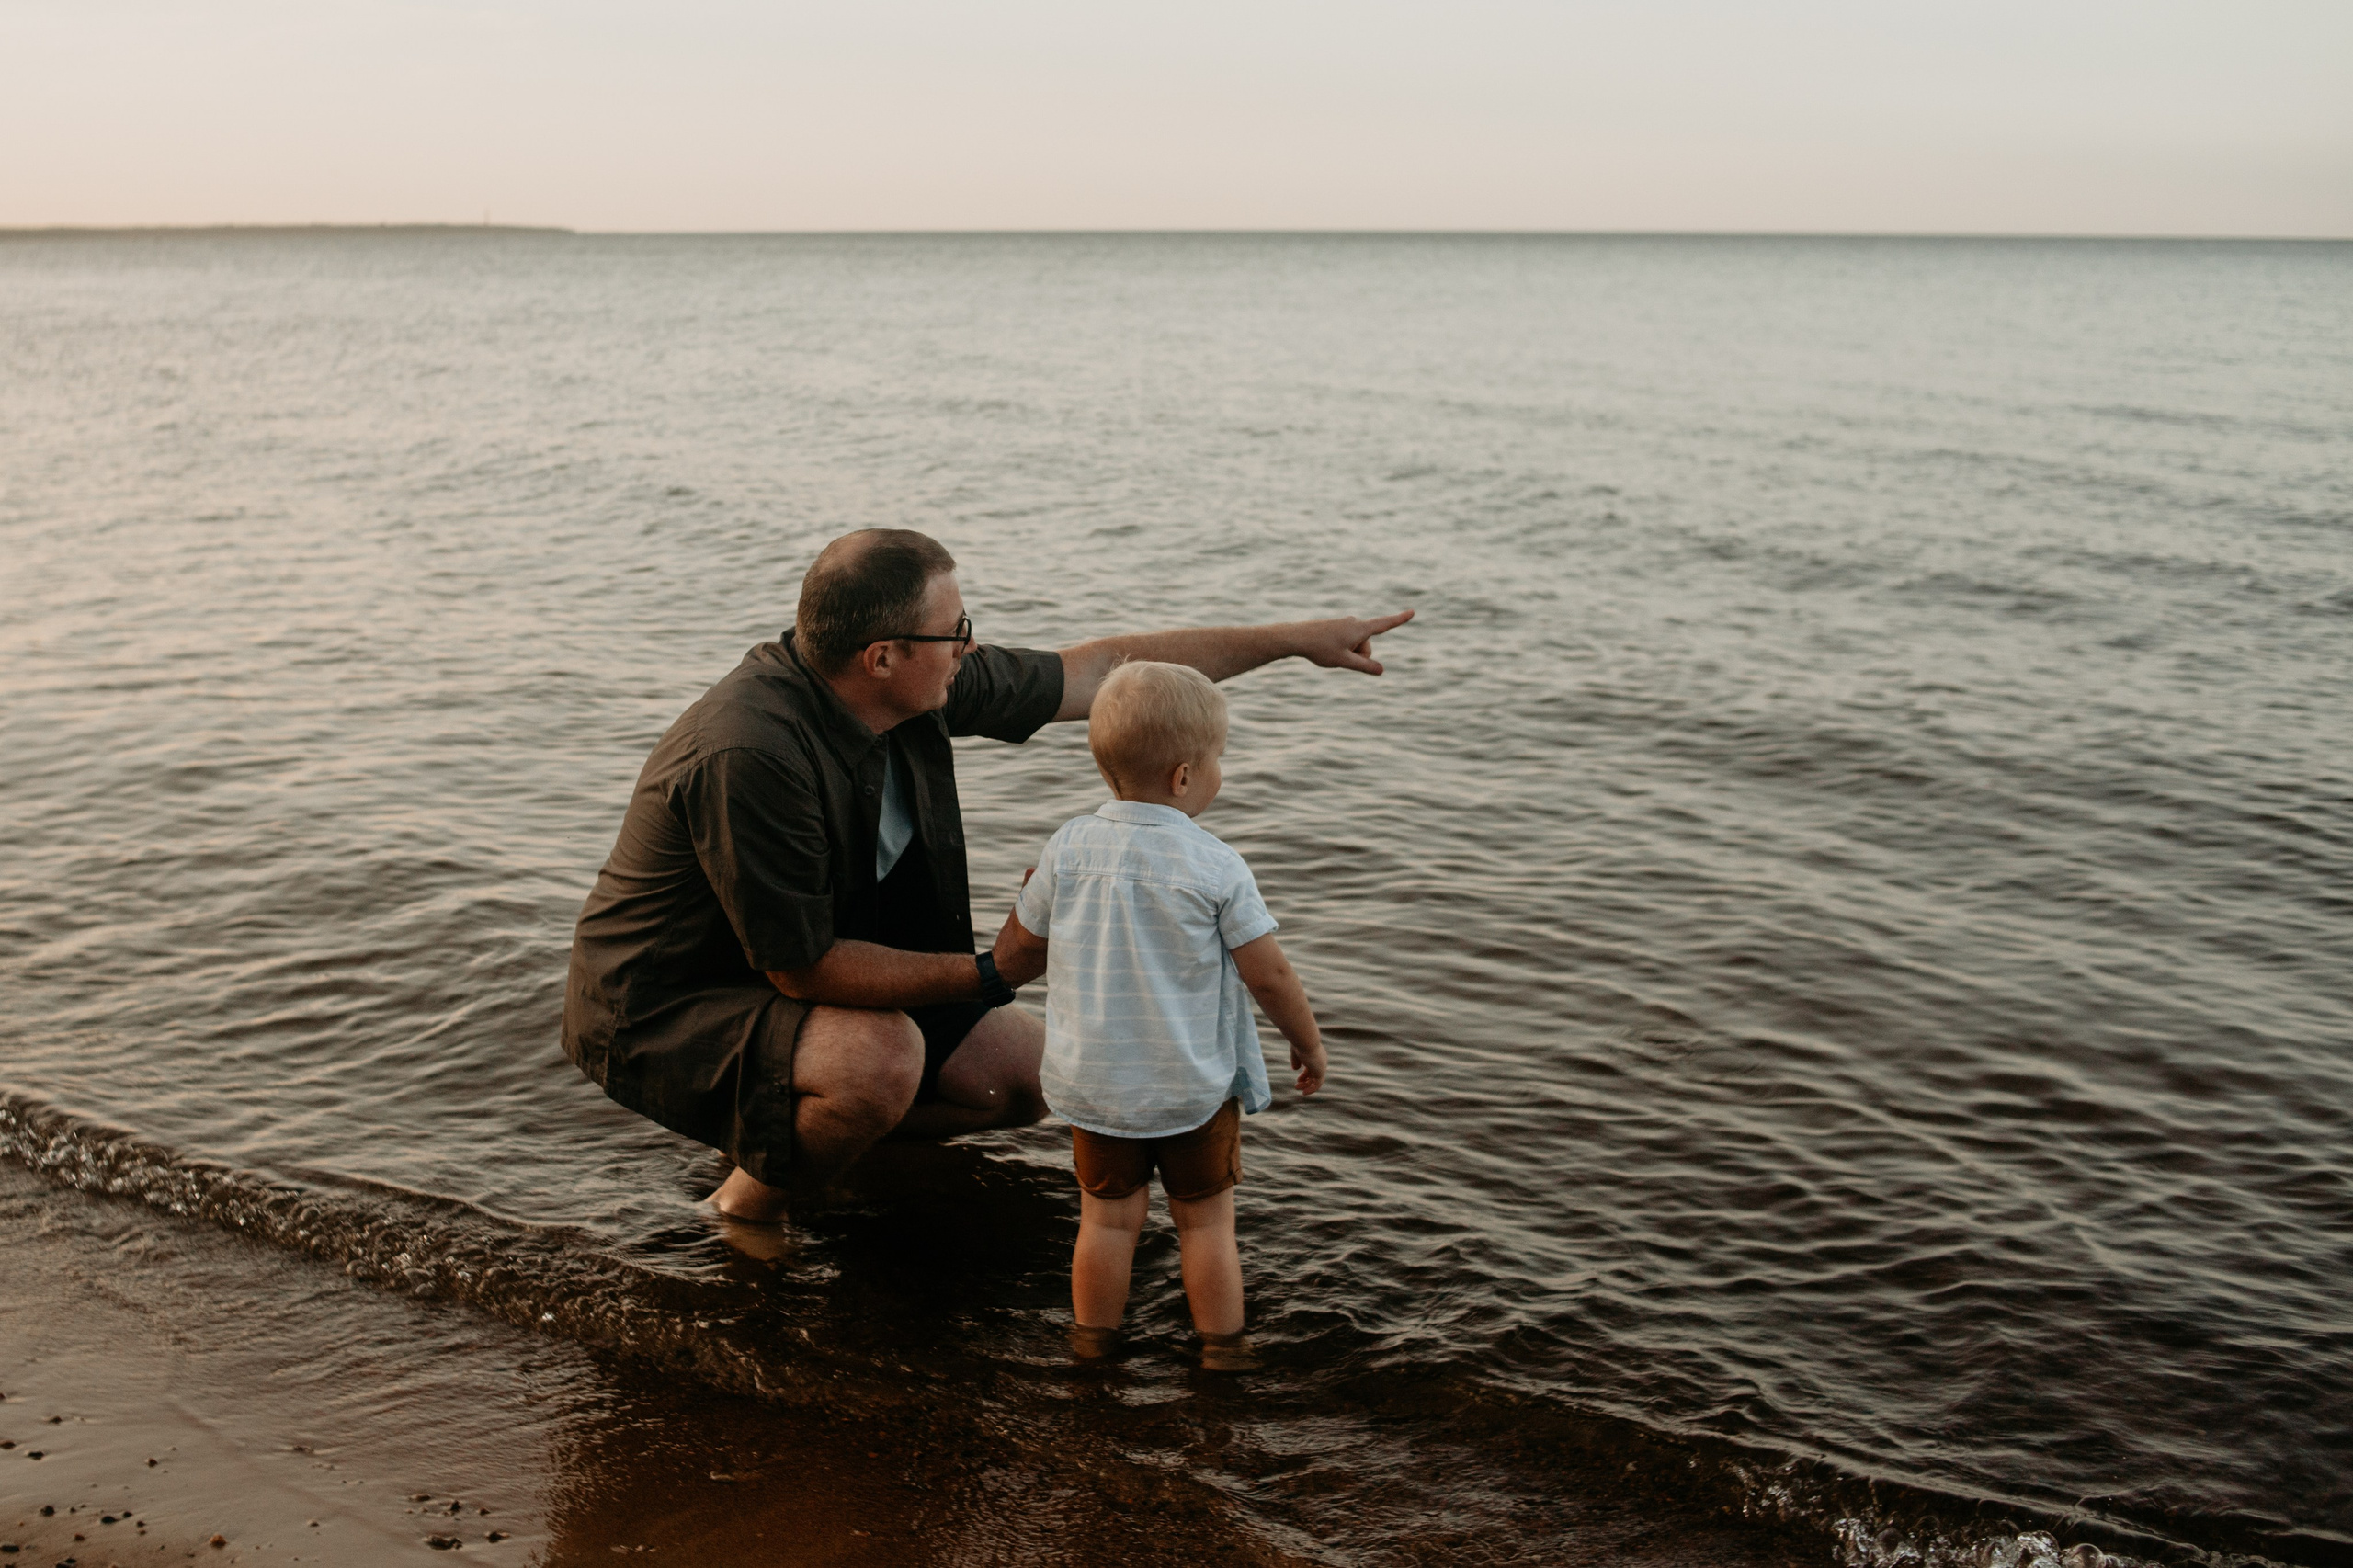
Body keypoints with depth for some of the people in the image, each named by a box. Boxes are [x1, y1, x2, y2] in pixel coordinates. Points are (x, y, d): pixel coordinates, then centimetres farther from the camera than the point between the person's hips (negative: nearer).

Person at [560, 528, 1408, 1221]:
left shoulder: (921, 686, -11)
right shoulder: (749, 757, -35)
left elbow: (1100, 670, 0)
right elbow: (804, 969, -28)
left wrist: (1294, 640, 2)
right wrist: (990, 972, -24)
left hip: (792, 977, 8)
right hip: (658, 1015, -8)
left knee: (1028, 1071, 5)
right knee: (881, 1057, -35)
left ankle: (775, 1133, 15)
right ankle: (741, 1212, -6)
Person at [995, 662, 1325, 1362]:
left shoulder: (1067, 849, -9)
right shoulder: (1216, 866, -16)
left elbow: (1026, 940, 4)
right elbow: (1270, 974, -11)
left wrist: (1035, 886, 25)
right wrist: (1308, 1042, 6)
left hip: (1094, 1084, 2)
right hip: (1196, 1085, -2)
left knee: (1108, 1218, 14)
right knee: (1206, 1220, 13)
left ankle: (1093, 1352, 26)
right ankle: (1222, 1355, 23)